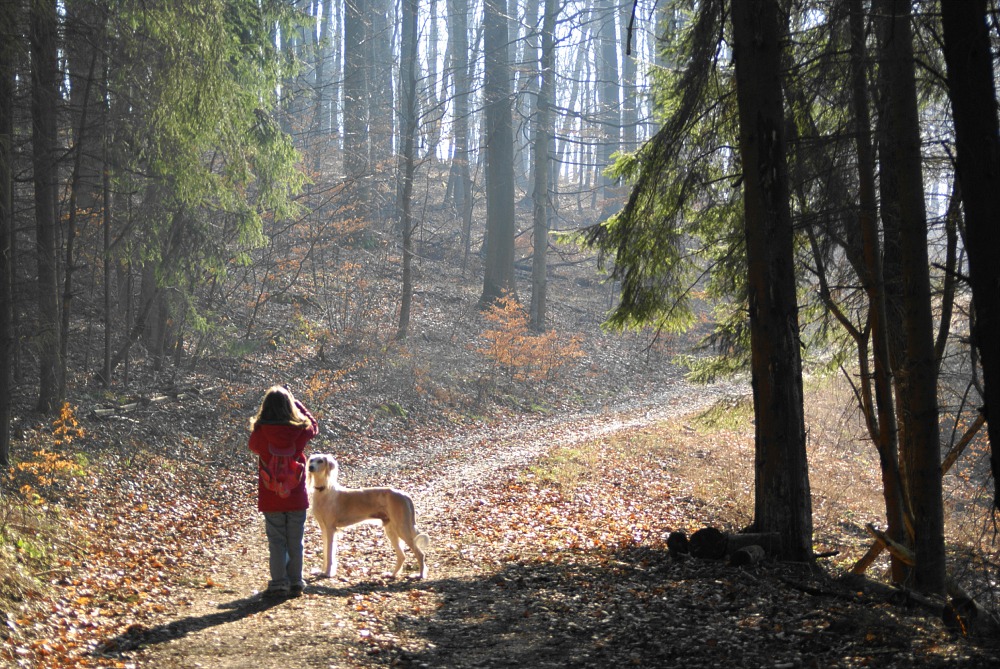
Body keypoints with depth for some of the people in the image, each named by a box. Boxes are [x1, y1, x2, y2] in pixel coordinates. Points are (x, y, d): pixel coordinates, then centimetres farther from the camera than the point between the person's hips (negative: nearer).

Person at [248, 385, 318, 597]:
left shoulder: (260, 432, -13)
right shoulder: (300, 430, -9)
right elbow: (314, 426, 16)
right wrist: (296, 403, 20)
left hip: (271, 499, -1)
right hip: (297, 499, 1)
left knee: (276, 542, 6)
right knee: (295, 542, 11)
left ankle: (278, 584, 5)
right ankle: (295, 583, 16)